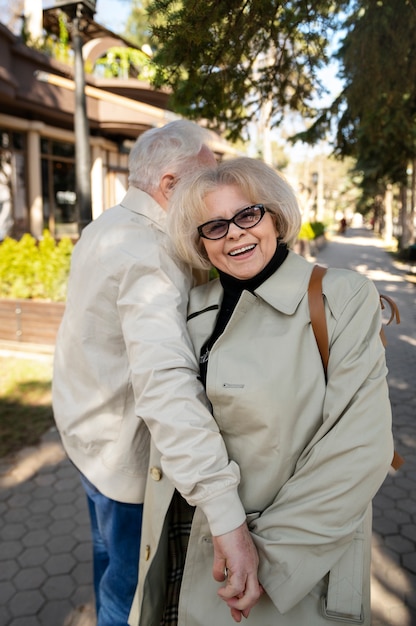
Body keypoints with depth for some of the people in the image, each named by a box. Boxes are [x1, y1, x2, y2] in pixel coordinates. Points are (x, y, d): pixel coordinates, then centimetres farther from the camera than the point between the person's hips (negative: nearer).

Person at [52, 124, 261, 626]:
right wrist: (227, 517, -46)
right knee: (134, 582, 14)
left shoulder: (104, 226, 3)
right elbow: (165, 381, -43)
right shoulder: (150, 250, -30)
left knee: (109, 546, 31)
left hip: (83, 426, 10)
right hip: (124, 450, -10)